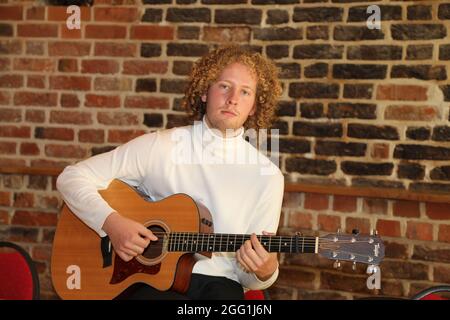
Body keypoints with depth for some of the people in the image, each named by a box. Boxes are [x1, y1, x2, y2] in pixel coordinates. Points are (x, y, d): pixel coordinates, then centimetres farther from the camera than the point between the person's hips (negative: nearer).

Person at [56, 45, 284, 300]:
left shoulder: (268, 176, 2)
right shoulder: (161, 147, 0)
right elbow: (72, 178, 1)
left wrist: (265, 271, -18)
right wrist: (112, 222, -14)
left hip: (219, 281, 2)